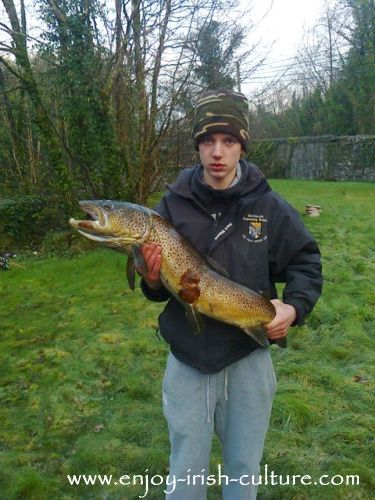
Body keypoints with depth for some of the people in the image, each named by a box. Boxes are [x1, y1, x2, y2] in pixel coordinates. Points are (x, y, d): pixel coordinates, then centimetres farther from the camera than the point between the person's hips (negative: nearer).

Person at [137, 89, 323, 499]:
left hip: (248, 360, 1)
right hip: (188, 362, 0)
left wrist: (294, 306, -13)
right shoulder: (173, 205, -6)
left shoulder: (268, 206, -7)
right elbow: (158, 291, 1)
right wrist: (153, 280, -20)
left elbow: (306, 262, 4)